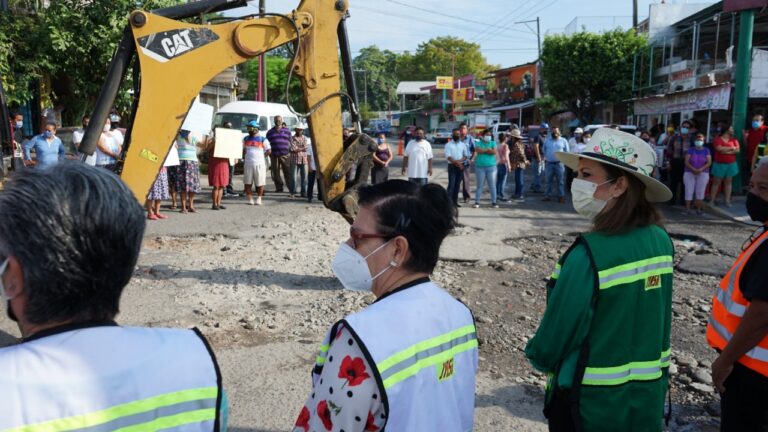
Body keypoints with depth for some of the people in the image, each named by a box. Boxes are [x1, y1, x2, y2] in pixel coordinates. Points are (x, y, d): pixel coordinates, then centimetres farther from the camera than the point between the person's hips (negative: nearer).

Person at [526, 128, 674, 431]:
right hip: (649, 395, 6)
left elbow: (554, 338, -19)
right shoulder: (660, 240, -7)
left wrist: (537, 355, 0)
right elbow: (658, 320, 6)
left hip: (593, 403, -6)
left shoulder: (589, 254, -27)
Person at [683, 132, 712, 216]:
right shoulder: (690, 150, 4)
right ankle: (687, 209, -5)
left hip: (703, 173, 0)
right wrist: (693, 169, -20)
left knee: (700, 191, -4)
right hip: (689, 173, 0)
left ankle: (699, 209, 1)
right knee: (688, 190, -6)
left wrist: (701, 169, -18)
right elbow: (686, 162, -4)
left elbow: (709, 162, -3)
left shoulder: (706, 150, 5)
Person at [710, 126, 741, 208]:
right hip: (719, 164, -4)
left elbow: (738, 150, -5)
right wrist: (732, 148, -10)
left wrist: (727, 151, -15)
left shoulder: (734, 139, 6)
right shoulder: (718, 139, -7)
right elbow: (720, 149, -22)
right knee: (716, 182, 1)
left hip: (731, 164, 4)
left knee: (728, 182, 7)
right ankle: (712, 200, 6)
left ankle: (727, 200, 11)